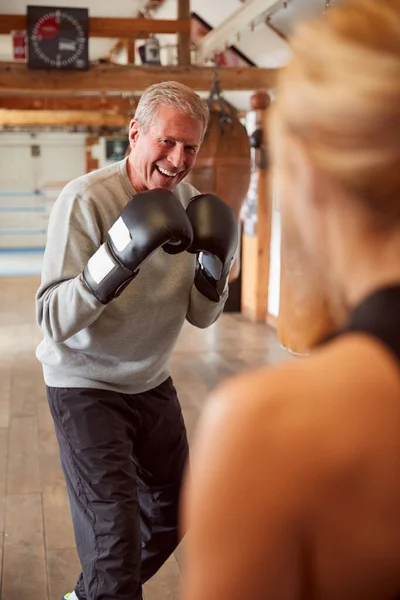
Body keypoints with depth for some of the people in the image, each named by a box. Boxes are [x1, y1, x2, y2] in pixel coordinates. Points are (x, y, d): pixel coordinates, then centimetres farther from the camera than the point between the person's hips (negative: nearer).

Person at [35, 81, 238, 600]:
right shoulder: (85, 200, -22)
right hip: (86, 386, -7)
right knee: (116, 540, -11)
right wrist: (118, 257, -37)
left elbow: (201, 317, 1)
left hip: (152, 383, 7)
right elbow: (54, 322, -26)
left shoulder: (188, 204, -3)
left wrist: (215, 266, -18)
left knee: (170, 516, 21)